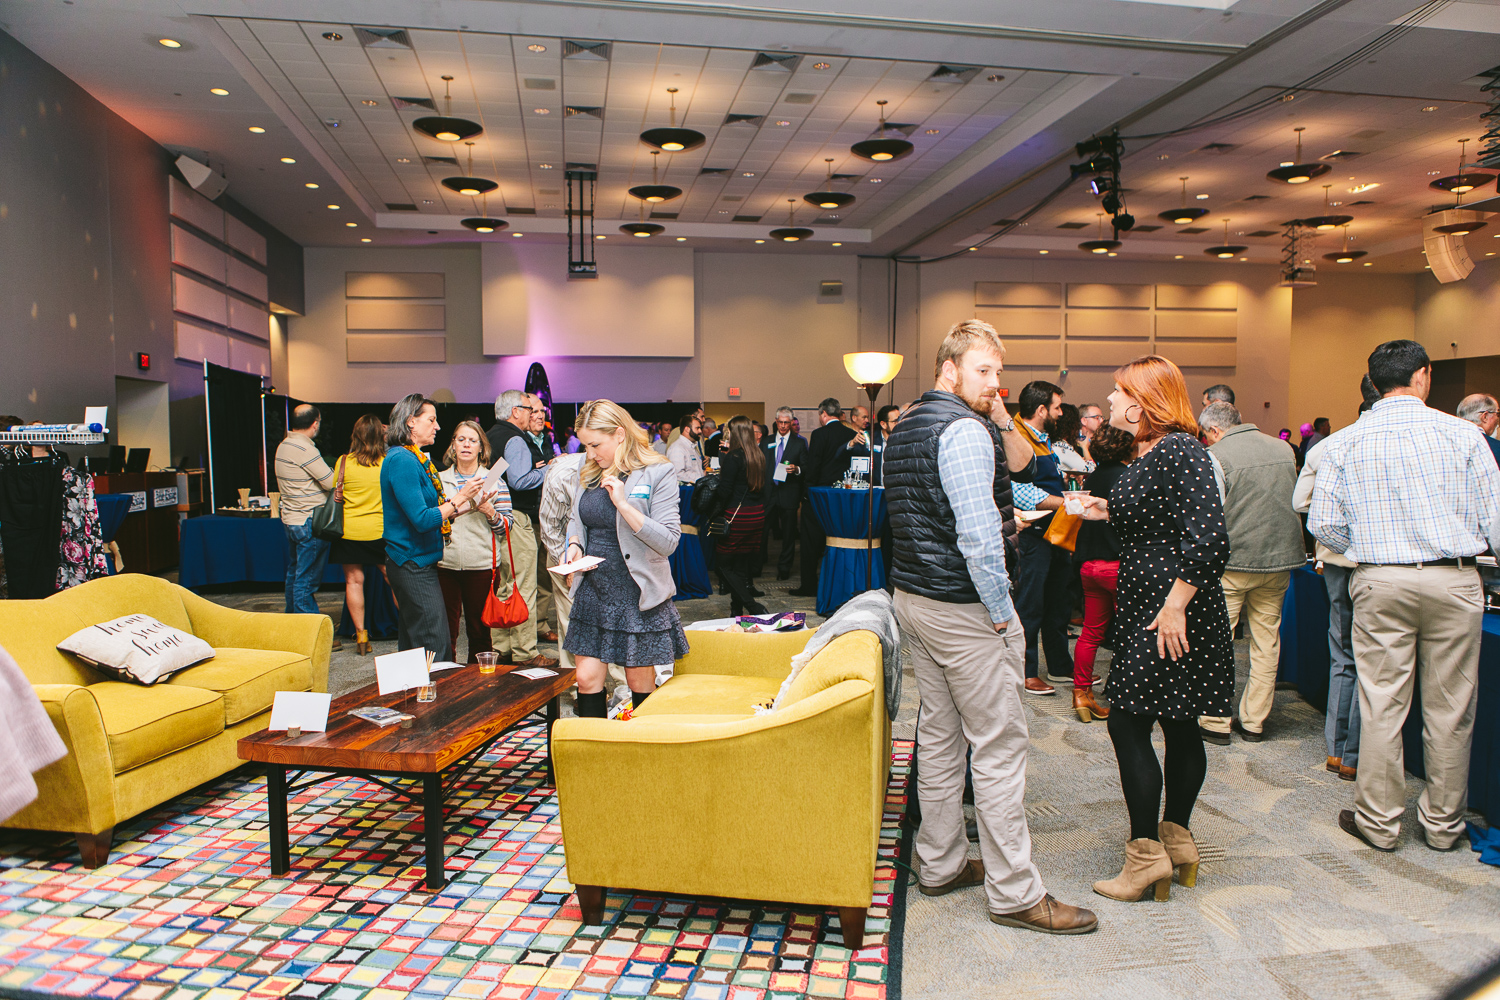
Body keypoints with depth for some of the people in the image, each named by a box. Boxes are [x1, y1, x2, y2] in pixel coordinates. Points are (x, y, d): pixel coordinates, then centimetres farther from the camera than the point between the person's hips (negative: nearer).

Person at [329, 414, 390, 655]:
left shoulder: (344, 462, -7)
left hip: (349, 529, 0)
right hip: (380, 529, 0)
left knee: (354, 581, 7)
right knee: (393, 579, 8)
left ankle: (361, 635, 8)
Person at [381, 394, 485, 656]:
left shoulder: (415, 458, 15)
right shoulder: (402, 460, -16)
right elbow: (422, 520, -22)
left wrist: (469, 504, 14)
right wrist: (460, 498, -15)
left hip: (415, 564, 10)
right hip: (414, 565, -10)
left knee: (411, 644, 15)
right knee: (434, 649, -9)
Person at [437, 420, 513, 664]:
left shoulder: (494, 481, 6)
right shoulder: (439, 479, 12)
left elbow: (507, 526, 2)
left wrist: (489, 511, -17)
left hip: (481, 564, -1)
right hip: (444, 562, 2)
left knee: (479, 630, 6)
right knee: (445, 628, 3)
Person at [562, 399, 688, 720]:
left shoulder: (657, 473, -10)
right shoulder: (588, 472, 8)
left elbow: (669, 541, -16)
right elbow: (575, 519, 24)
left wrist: (623, 503, -23)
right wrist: (574, 545, 2)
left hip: (638, 594, -5)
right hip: (592, 591, 5)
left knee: (640, 684, 7)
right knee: (587, 679, 5)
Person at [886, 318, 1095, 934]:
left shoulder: (905, 428, 14)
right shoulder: (964, 429, -18)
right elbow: (978, 535, -23)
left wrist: (1001, 419, 8)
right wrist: (1001, 612, -15)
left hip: (912, 597, 10)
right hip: (963, 607, -10)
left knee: (938, 736, 16)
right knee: (999, 745, 0)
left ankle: (940, 865, 28)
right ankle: (1013, 893, 11)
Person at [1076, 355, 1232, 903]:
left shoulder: (1182, 451, -17)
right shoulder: (1147, 453, 12)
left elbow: (1210, 538, -25)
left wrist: (1175, 606, -24)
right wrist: (1109, 511, 13)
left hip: (1171, 614, -10)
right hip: (1143, 609, 10)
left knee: (1127, 725, -4)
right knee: (1178, 727, 16)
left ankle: (1147, 853, 7)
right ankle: (1176, 840, 28)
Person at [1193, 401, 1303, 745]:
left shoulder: (1216, 456, -9)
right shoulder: (1284, 449, 9)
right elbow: (1296, 501, 20)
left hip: (1232, 560, -6)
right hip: (1281, 556, 6)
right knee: (1266, 641, 11)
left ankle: (1215, 723, 6)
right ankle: (1254, 722, 18)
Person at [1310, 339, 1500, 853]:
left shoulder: (1348, 444, 0)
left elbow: (1322, 523, 0)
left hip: (1380, 584, 0)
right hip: (1454, 581, 0)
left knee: (1381, 704, 5)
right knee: (1449, 708, 10)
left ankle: (1378, 820, 14)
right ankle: (1443, 822, 23)